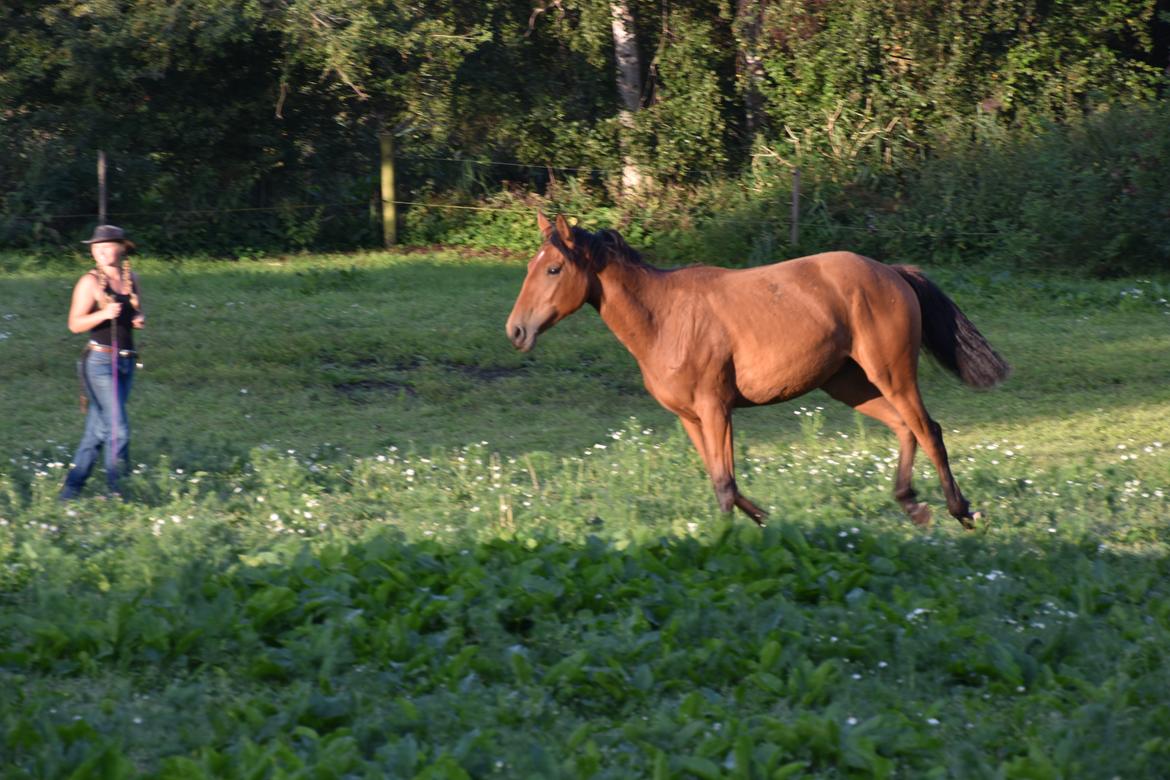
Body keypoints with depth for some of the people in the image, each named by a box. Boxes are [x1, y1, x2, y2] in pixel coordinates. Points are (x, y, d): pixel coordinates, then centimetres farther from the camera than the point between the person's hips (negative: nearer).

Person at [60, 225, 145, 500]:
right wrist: (104, 314, -25)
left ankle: (70, 492, 15)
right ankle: (117, 492, -3)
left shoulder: (131, 279, 9)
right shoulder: (90, 282, -7)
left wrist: (140, 319, -1)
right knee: (118, 429, -11)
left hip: (125, 362, 6)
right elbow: (75, 324, -10)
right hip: (100, 361, -6)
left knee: (98, 431, 8)